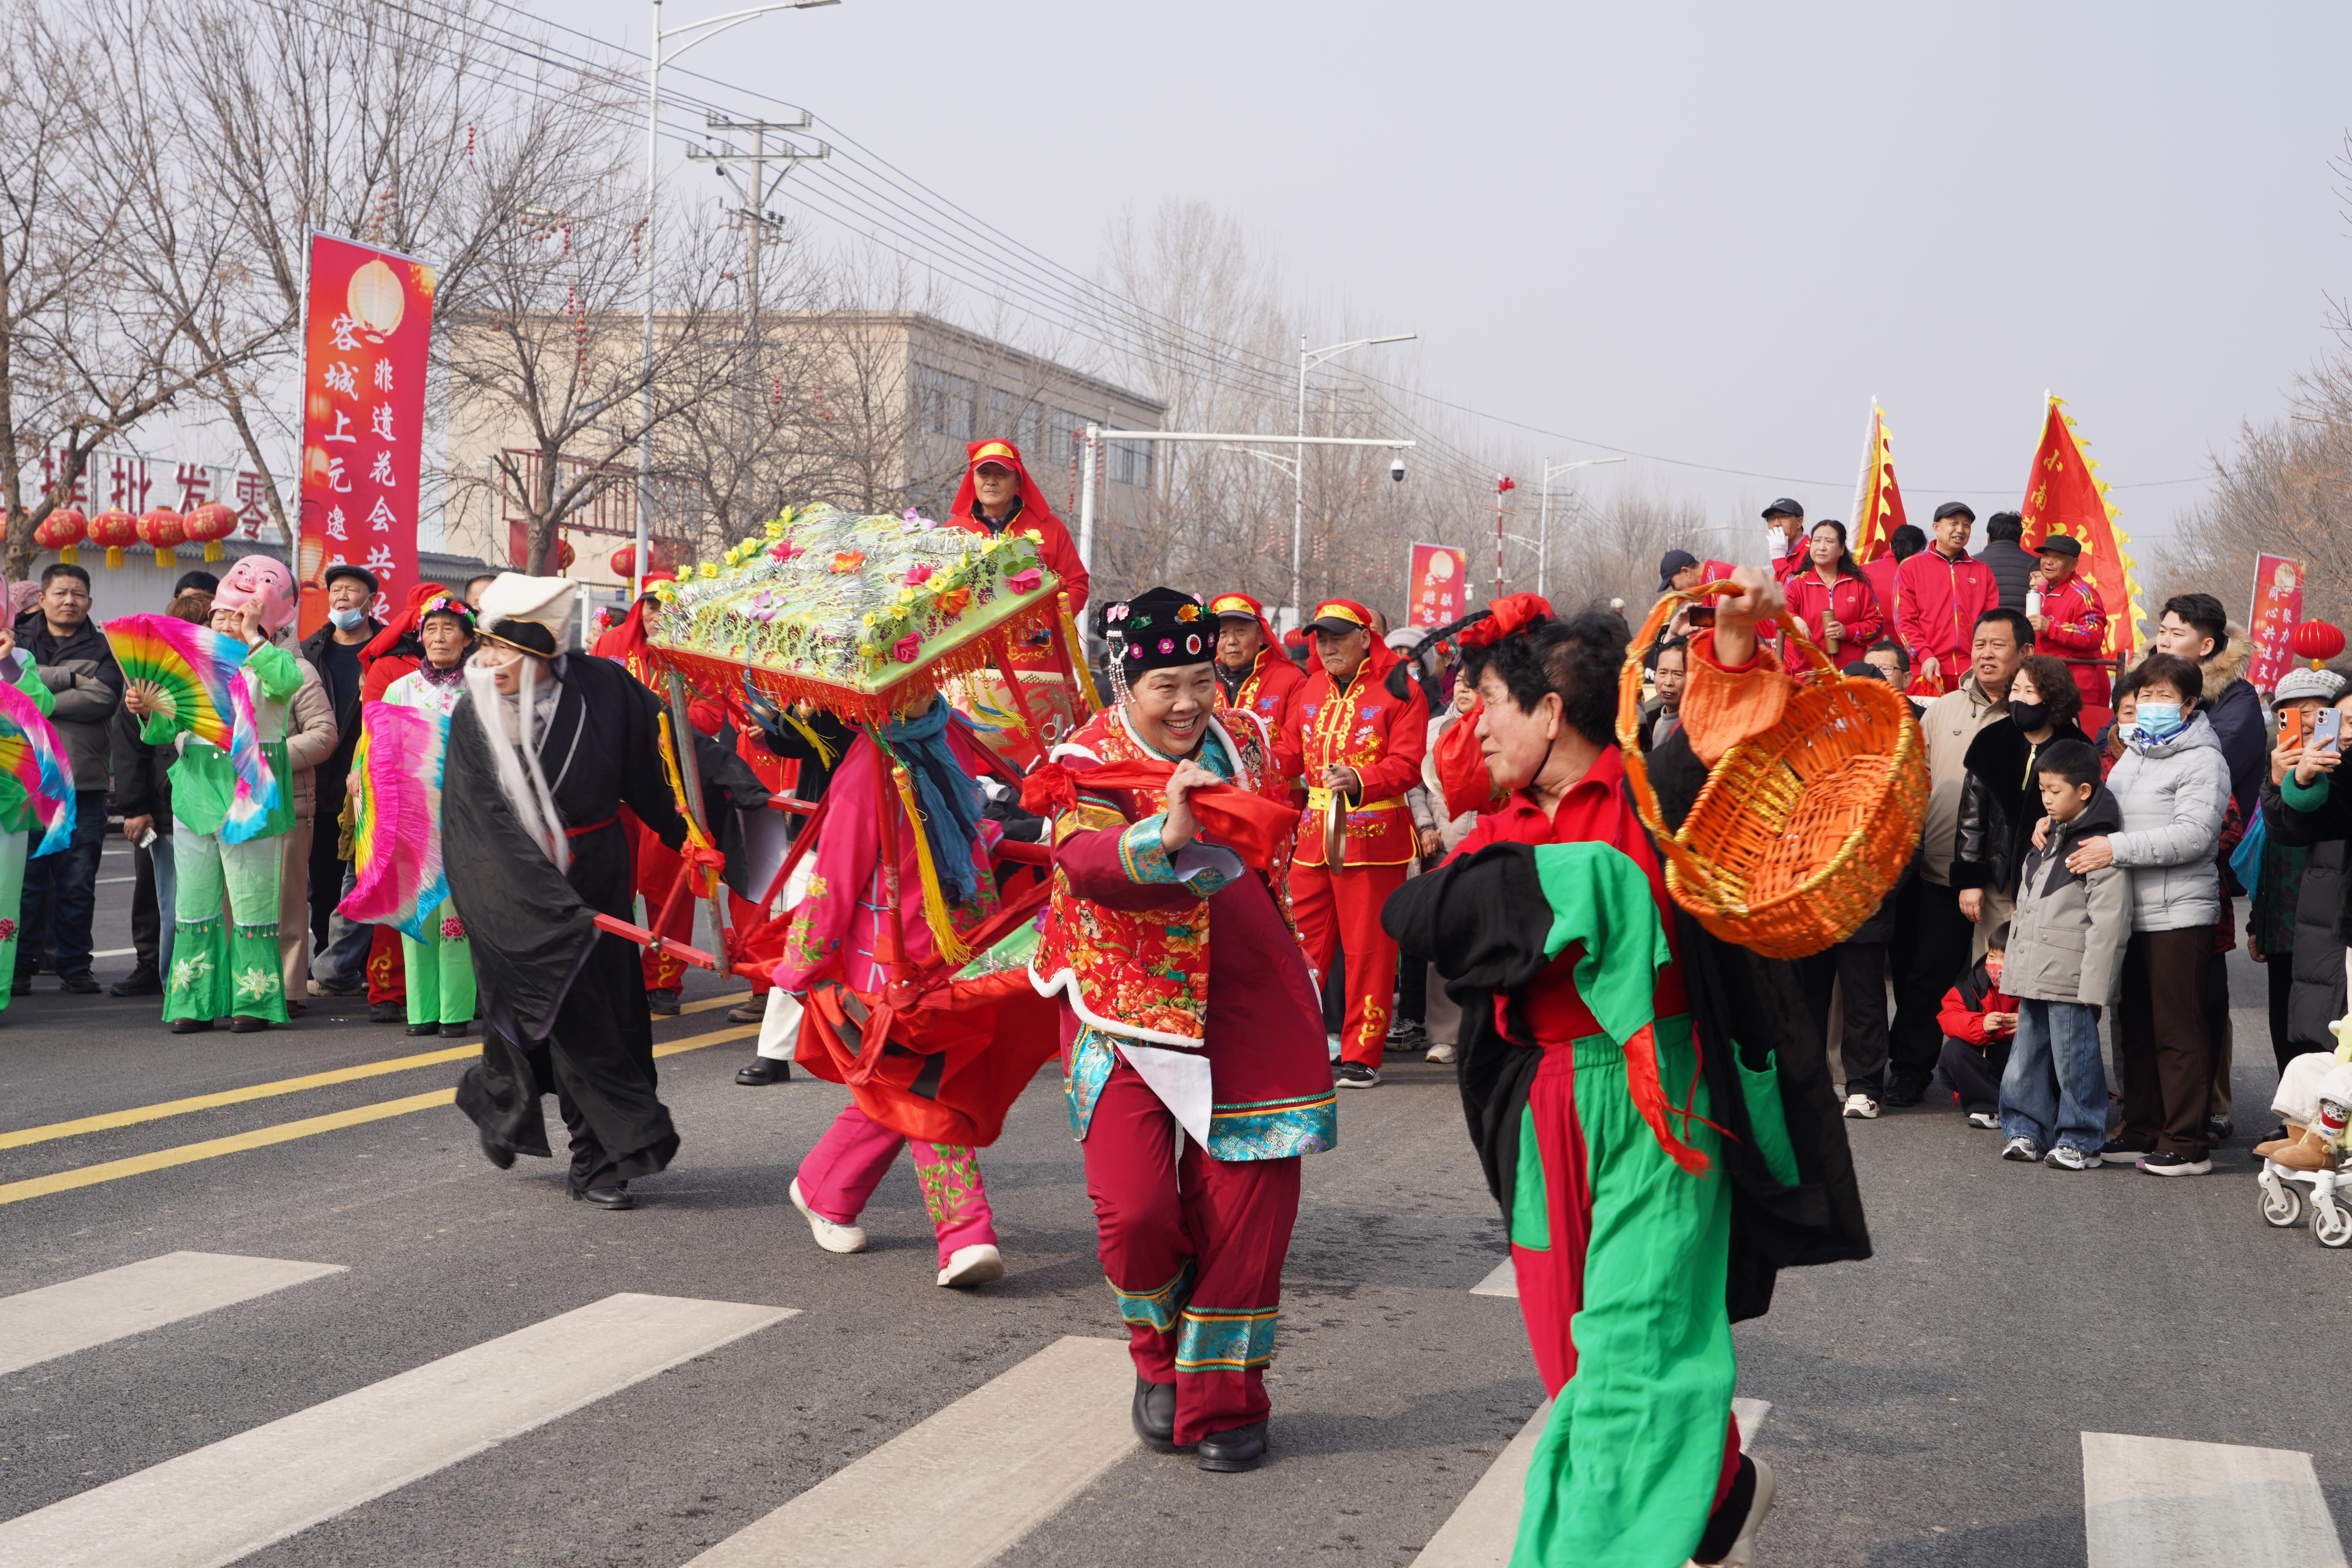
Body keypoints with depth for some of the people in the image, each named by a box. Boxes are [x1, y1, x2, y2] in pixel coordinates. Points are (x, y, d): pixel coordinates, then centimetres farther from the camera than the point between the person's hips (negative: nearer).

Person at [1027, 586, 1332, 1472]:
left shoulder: (1242, 743, 8)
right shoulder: (1087, 765, -7)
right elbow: (1086, 863, -28)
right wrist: (1164, 836, -47)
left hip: (1247, 1015, 3)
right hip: (1129, 1017, -3)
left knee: (1243, 1212, 1)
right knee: (1135, 1211, -11)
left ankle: (1223, 1402, 18)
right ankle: (1162, 1363, 19)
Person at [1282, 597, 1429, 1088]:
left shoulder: (1398, 692, -4)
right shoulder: (1312, 691, 16)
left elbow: (1407, 765, -12)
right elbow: (1288, 753, 23)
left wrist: (1359, 780, -27)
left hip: (1374, 837, -6)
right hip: (1313, 835, 6)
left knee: (1368, 950, -1)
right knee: (1304, 945, 6)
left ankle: (1362, 1055, 7)